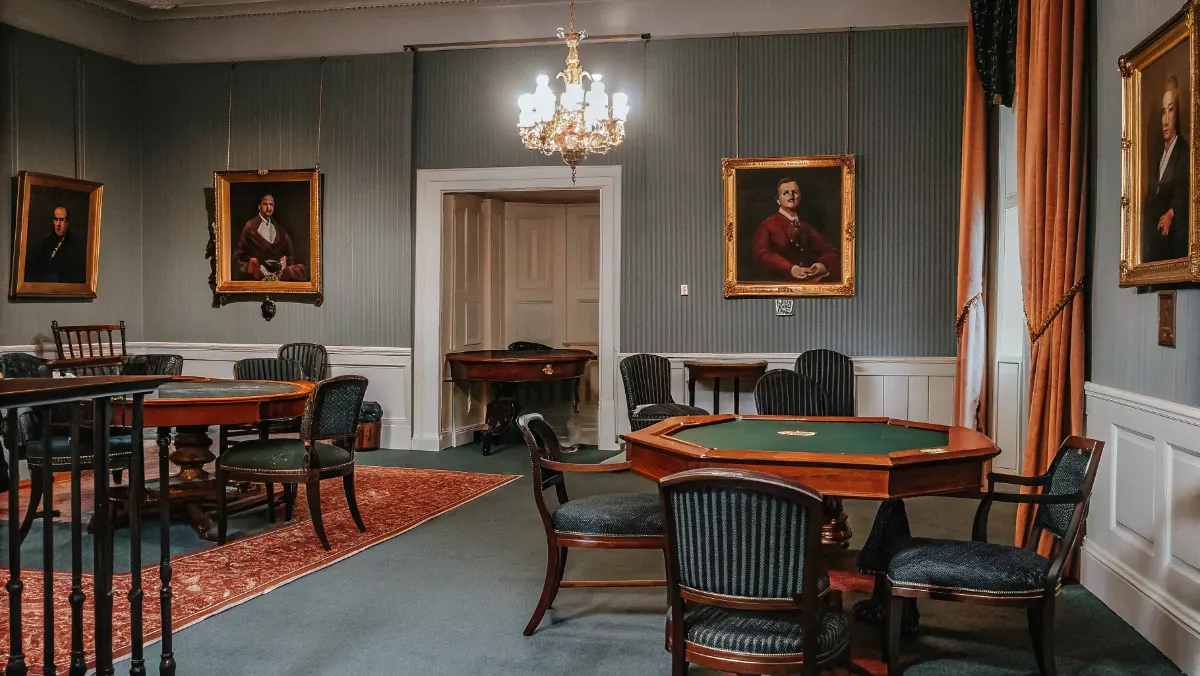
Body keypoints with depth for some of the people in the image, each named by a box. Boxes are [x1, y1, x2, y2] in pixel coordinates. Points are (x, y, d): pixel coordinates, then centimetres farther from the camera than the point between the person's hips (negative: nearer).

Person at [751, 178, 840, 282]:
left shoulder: (806, 226, 20)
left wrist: (823, 265, -14)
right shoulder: (768, 224, 7)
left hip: (812, 277, 4)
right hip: (784, 280, -4)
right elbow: (762, 253, -9)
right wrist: (790, 269, -25)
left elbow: (830, 251, 10)